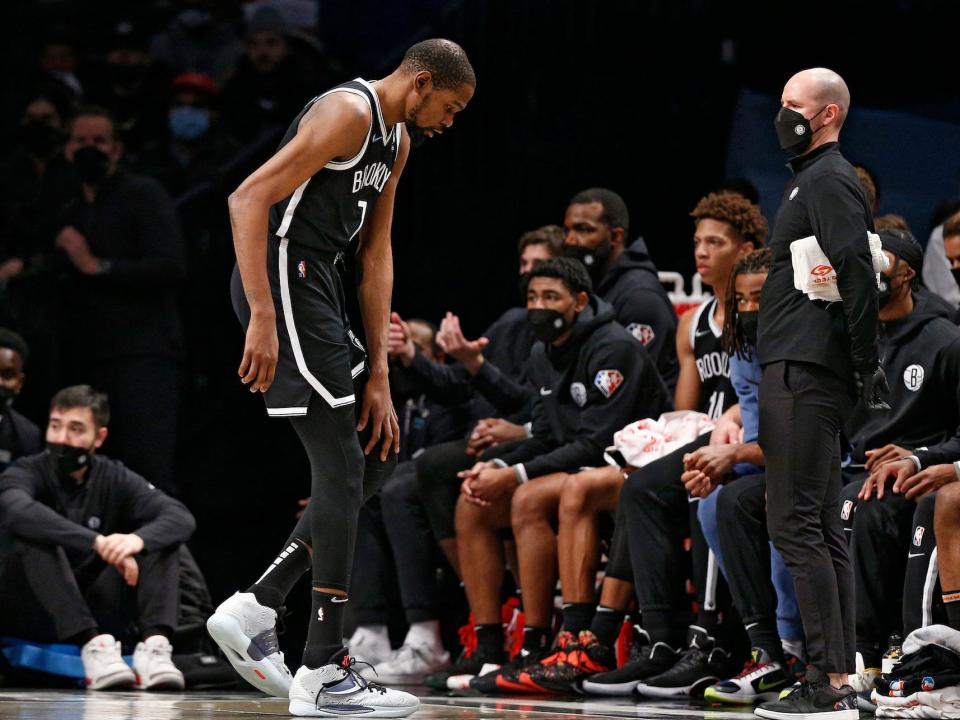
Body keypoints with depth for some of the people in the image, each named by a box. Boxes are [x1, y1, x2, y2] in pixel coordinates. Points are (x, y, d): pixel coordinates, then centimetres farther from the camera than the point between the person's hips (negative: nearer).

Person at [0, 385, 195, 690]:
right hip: (33, 616, -3)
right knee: (36, 537, -28)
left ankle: (154, 643, -32)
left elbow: (182, 518, -12)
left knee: (159, 539, -10)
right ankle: (93, 645, -42)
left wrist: (137, 539, -35)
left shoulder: (115, 479, 3)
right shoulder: (28, 473, -7)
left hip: (95, 613, 3)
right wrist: (96, 542, -42)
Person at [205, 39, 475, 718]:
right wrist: (263, 319, -28)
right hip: (281, 276, -10)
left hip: (318, 286, 10)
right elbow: (249, 198, -22)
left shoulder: (397, 139, 16)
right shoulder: (348, 113, -15)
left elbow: (376, 255, 17)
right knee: (341, 467, -10)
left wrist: (379, 375, 11)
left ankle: (255, 611, 11)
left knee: (378, 458, 12)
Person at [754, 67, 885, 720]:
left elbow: (858, 280, -20)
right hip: (806, 373, 11)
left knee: (797, 526, -12)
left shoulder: (829, 182, -10)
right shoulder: (813, 179, 22)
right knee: (822, 529, 10)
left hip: (805, 374, -11)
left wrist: (869, 371, -23)